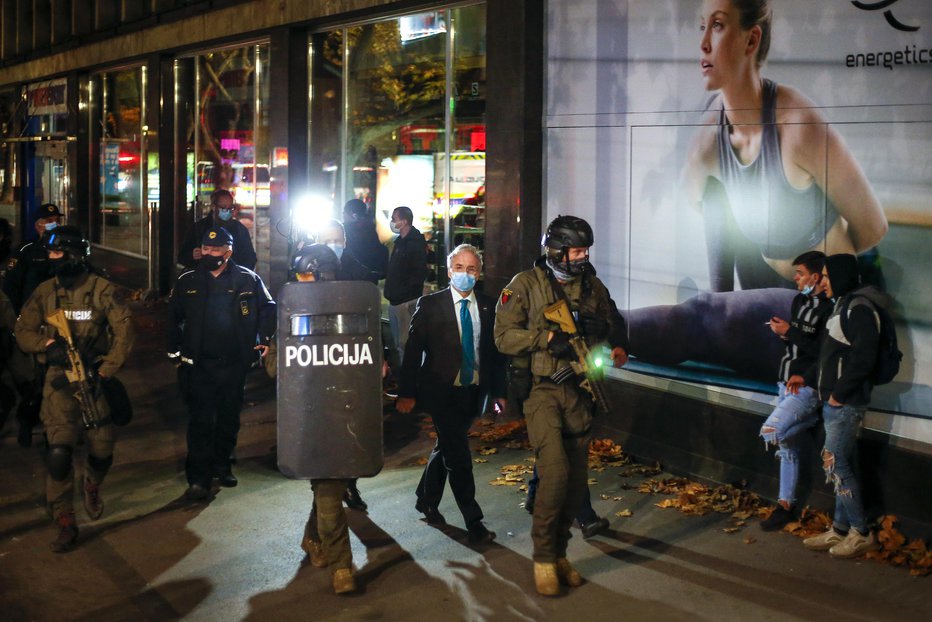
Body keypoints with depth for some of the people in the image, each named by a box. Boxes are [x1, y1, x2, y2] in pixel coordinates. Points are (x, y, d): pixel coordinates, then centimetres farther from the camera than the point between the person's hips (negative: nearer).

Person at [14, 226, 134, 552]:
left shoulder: (103, 290, -7)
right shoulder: (45, 292, 3)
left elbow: (124, 333, -10)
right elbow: (24, 330, 6)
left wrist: (105, 372, -17)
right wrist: (47, 345, -15)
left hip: (94, 378, -1)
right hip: (59, 379, 1)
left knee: (102, 451, 4)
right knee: (59, 451, -12)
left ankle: (92, 487, 41)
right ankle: (65, 523, 0)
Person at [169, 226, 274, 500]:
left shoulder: (248, 280, -1)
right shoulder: (187, 282, 3)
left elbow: (268, 309, 11)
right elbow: (173, 318, 14)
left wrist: (262, 340, 3)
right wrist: (175, 351, 10)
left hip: (234, 363, 1)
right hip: (199, 364, -1)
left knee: (229, 418, 14)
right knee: (200, 421, -7)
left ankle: (222, 465, 31)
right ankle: (198, 478, -6)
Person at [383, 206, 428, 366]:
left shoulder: (415, 243, -12)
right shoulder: (400, 242, 17)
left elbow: (419, 274, -20)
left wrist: (404, 290, -18)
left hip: (407, 302, -10)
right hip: (395, 301, 10)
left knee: (405, 345, -9)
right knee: (398, 345, 16)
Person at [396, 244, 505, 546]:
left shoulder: (487, 307, 4)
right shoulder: (430, 305, -6)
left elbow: (495, 352, 9)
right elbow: (413, 350, -6)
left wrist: (498, 391, 7)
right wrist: (407, 393, -10)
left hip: (473, 393, 4)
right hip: (442, 392, -4)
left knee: (446, 448, 18)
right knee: (458, 456, -6)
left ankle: (426, 500, 38)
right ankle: (474, 523, 1)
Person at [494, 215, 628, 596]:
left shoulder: (592, 286, 10)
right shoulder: (526, 285, -3)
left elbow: (614, 324, 22)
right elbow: (504, 336, -9)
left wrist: (618, 347, 1)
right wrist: (549, 338, -20)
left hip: (579, 394, 5)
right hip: (542, 392, -5)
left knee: (577, 482, 7)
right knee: (556, 471, -18)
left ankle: (559, 554, 23)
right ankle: (543, 557, -2)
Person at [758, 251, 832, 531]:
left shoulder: (828, 308, -16)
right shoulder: (799, 300, 11)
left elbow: (822, 351, -23)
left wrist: (790, 332, -18)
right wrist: (783, 333, -2)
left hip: (806, 386, -8)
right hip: (787, 382, 8)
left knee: (770, 432, -22)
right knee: (787, 447, 12)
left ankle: (813, 420, 3)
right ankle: (785, 505, 19)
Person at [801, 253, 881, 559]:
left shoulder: (860, 309, -15)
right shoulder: (842, 306, 16)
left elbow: (862, 359, -22)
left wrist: (839, 393, -18)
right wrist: (808, 379, 14)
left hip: (845, 404, -10)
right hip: (834, 402, 10)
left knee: (835, 463, -7)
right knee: (842, 466, 12)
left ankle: (861, 533, 2)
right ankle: (840, 530, 19)